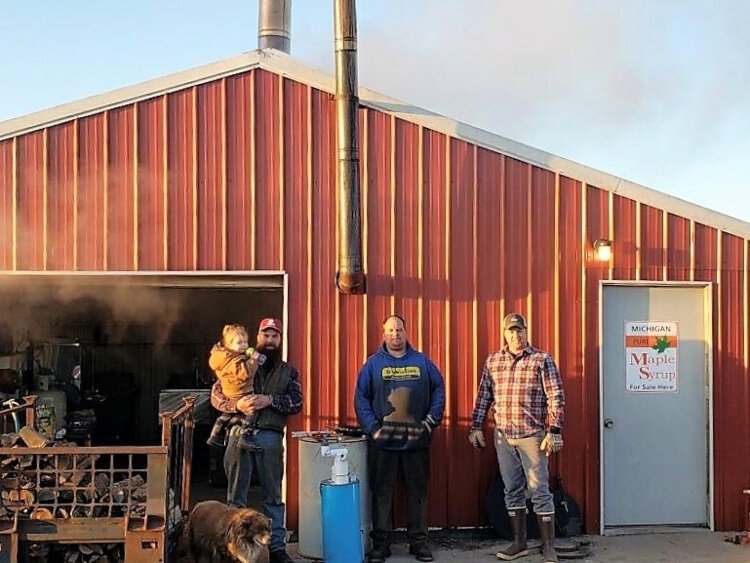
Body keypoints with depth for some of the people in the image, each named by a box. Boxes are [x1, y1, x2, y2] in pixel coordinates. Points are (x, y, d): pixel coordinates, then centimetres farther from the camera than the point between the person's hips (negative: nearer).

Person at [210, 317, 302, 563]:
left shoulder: (288, 371, 13)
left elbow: (297, 403, 1)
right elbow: (216, 394, 2)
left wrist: (269, 400, -14)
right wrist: (236, 405, -17)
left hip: (270, 437, 1)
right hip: (239, 433, -1)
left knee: (273, 495, 7)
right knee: (236, 494, 6)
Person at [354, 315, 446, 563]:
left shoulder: (422, 361, 7)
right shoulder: (373, 364, 3)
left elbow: (438, 389, 8)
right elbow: (361, 398, 0)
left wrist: (432, 420, -1)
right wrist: (372, 428, -8)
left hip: (417, 440, 1)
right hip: (383, 441, -1)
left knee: (418, 492, 7)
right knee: (382, 493, 4)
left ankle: (419, 541, 17)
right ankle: (380, 543, 13)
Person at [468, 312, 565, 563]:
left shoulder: (542, 360, -4)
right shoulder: (492, 361, 8)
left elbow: (556, 398, -7)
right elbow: (483, 397, 13)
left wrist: (554, 431, -14)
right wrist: (476, 426, 8)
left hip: (532, 435, -4)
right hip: (503, 435, 4)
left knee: (539, 491, -1)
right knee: (512, 490, 12)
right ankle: (519, 543, 22)